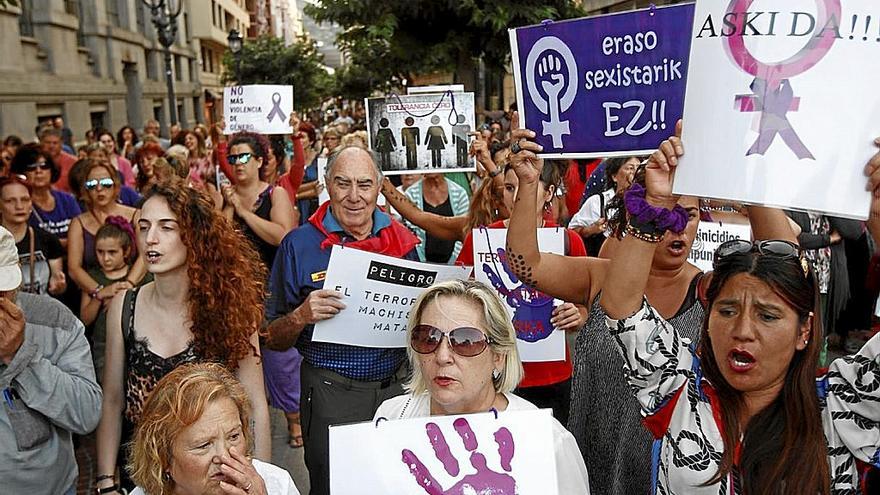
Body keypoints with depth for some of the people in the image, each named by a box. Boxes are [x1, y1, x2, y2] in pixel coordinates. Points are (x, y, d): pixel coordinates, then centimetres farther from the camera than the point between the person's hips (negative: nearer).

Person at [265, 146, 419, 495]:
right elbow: (272, 339, -2)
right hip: (331, 395, -2)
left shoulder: (402, 240, 2)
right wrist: (301, 316, -22)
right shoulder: (300, 244, -6)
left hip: (398, 385, 3)